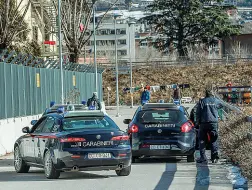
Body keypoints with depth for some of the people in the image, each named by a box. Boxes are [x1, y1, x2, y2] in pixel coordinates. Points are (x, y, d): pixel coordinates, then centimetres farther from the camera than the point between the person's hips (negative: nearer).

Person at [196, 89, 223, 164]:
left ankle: (203, 157, 2)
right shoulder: (216, 101, 5)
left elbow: (198, 113, -3)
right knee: (213, 140, 9)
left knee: (202, 140, 7)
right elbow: (221, 105, 27)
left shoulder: (202, 101, -2)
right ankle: (215, 155, -5)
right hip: (214, 122, 2)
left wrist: (198, 122, 6)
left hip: (204, 123, -2)